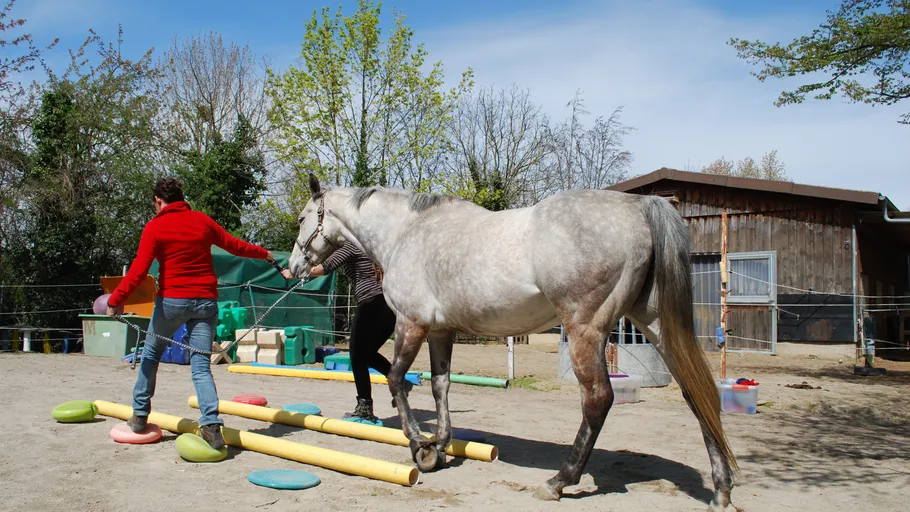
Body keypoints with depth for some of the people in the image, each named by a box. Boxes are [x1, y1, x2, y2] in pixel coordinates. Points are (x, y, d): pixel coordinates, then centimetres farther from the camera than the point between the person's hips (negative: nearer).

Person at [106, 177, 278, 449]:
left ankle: (140, 414, 27)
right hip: (206, 301, 3)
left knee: (151, 353, 20)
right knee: (201, 365, 2)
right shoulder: (202, 221, 8)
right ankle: (211, 424, -13)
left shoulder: (155, 227, -3)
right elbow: (234, 245, 18)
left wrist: (117, 299, -6)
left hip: (172, 300, -3)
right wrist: (263, 253, 33)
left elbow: (139, 269, -11)